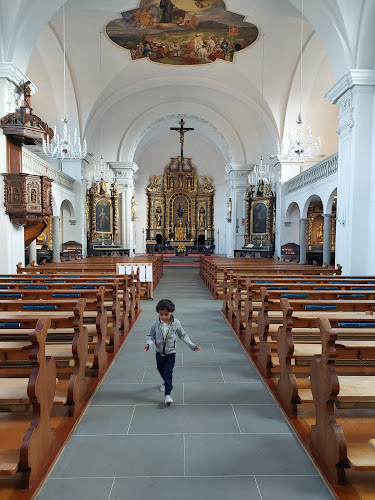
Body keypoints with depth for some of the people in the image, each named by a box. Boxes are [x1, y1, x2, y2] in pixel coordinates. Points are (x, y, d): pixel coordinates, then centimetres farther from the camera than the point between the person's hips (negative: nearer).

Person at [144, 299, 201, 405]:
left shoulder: (176, 323, -15)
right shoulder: (156, 324, -14)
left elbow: (183, 335, -2)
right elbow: (151, 336, -3)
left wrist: (192, 345, -4)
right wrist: (149, 344, -25)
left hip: (170, 353, -3)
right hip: (159, 353, 3)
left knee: (168, 373, -7)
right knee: (161, 370, 24)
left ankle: (168, 394, 1)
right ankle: (165, 381, 54)